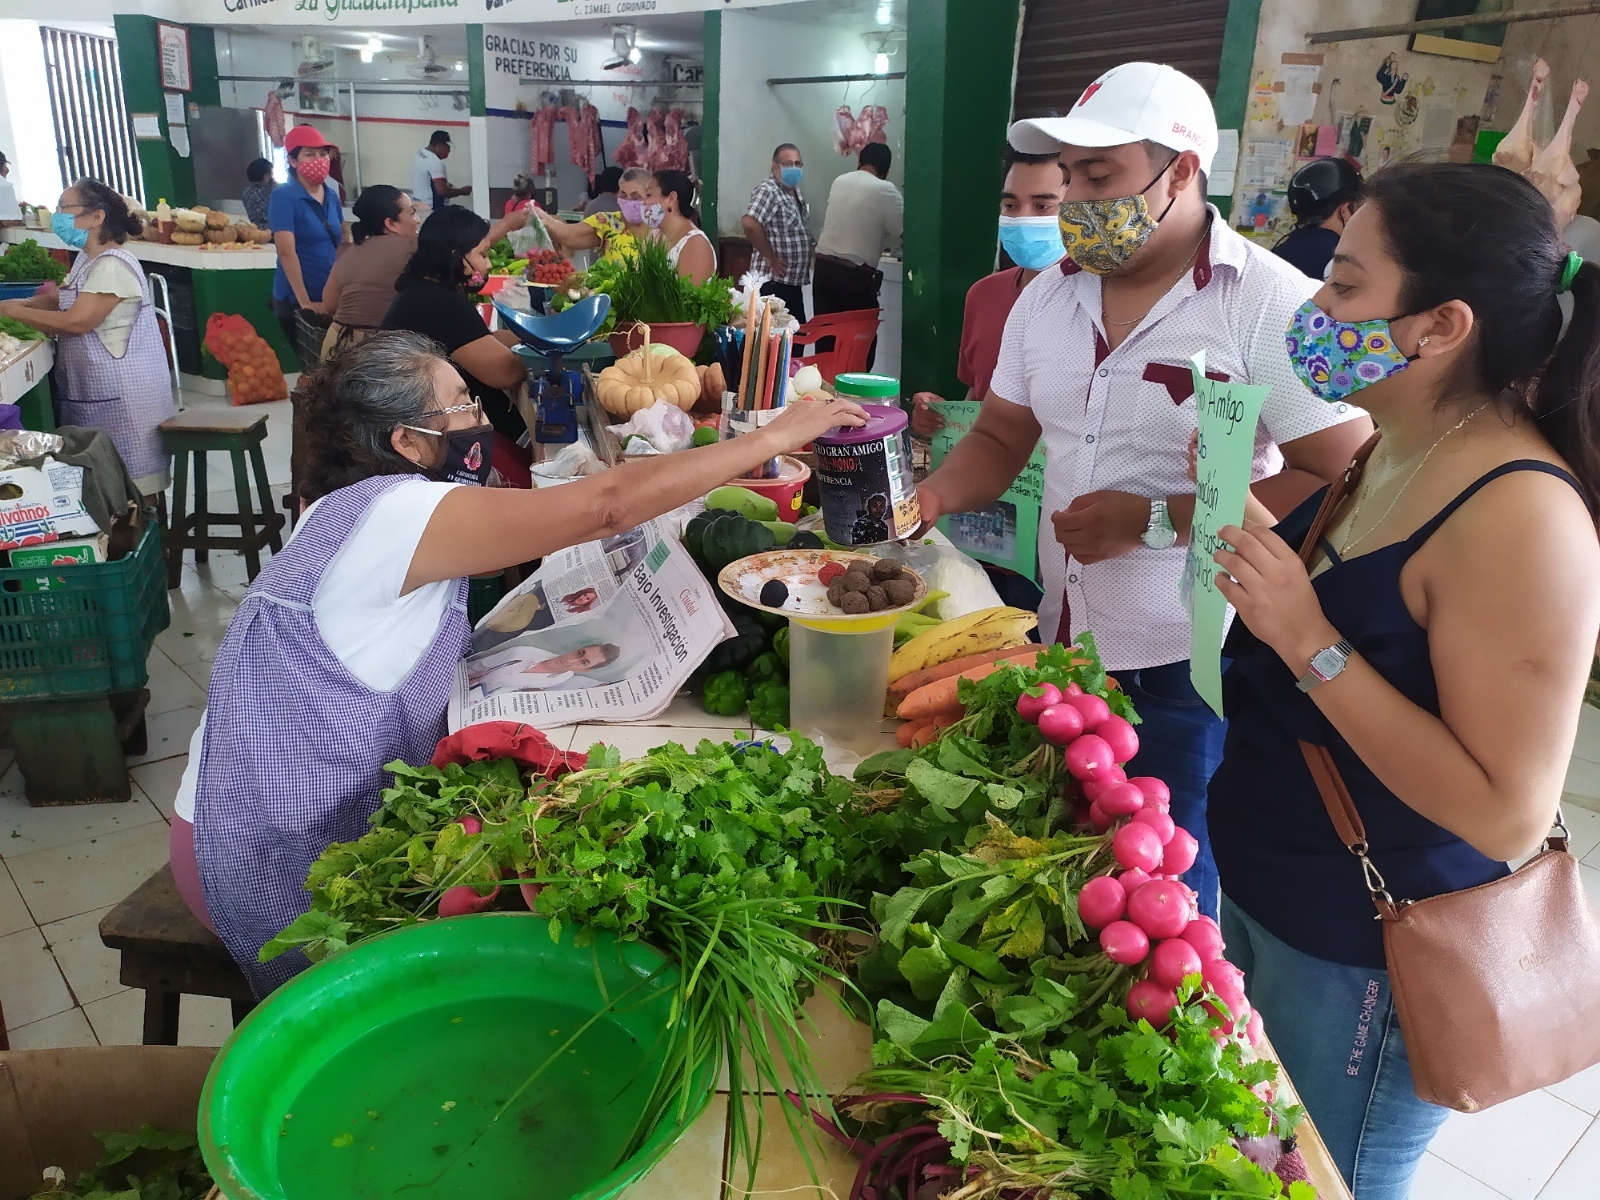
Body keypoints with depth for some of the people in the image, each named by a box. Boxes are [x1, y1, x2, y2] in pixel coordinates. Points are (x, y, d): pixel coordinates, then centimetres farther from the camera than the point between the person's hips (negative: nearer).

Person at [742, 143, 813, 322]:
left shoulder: (795, 191, 14)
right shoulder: (768, 190, -15)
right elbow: (749, 224, -30)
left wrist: (810, 245, 11)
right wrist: (771, 258, -22)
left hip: (793, 281, 9)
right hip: (773, 281, -9)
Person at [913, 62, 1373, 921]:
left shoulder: (1272, 304, -14)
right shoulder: (1048, 296, 6)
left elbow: (1340, 480, -18)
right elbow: (999, 438, 15)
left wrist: (1158, 521, -22)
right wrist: (933, 496, -5)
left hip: (1192, 671, -6)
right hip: (1060, 651, 6)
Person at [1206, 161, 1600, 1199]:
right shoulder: (1393, 447, -1)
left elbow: (1509, 814, -27)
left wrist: (1310, 642, -31)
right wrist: (1248, 522, -2)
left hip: (1363, 960, -8)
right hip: (1265, 887, 8)